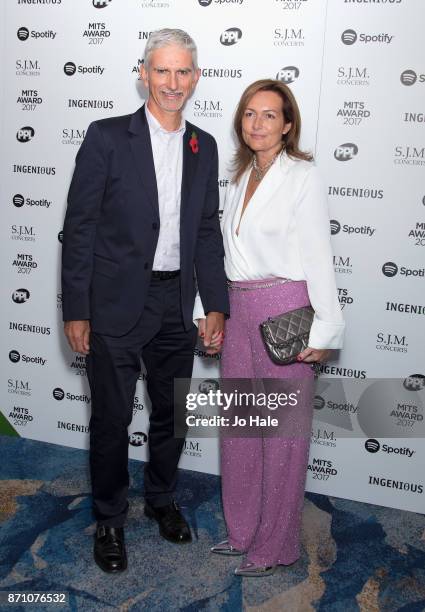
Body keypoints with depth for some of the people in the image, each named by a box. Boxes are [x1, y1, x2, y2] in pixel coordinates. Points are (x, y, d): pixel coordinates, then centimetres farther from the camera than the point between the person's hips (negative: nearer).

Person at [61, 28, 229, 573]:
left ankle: (161, 497, 42)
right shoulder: (107, 137, -6)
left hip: (177, 304, 4)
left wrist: (216, 304, 5)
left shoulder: (203, 147, 7)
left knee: (171, 414, 17)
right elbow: (79, 226, -7)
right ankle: (109, 519, 31)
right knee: (111, 421, 8)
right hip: (115, 305, -4)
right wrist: (76, 310, -10)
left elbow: (207, 231, 10)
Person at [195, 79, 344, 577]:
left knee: (283, 431, 5)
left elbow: (318, 256, -11)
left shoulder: (302, 177, -7)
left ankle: (274, 545, 23)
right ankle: (243, 529, 33)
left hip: (285, 312, -7)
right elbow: (228, 251, 14)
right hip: (239, 310, 7)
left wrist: (324, 331, -14)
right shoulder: (240, 177, 13)